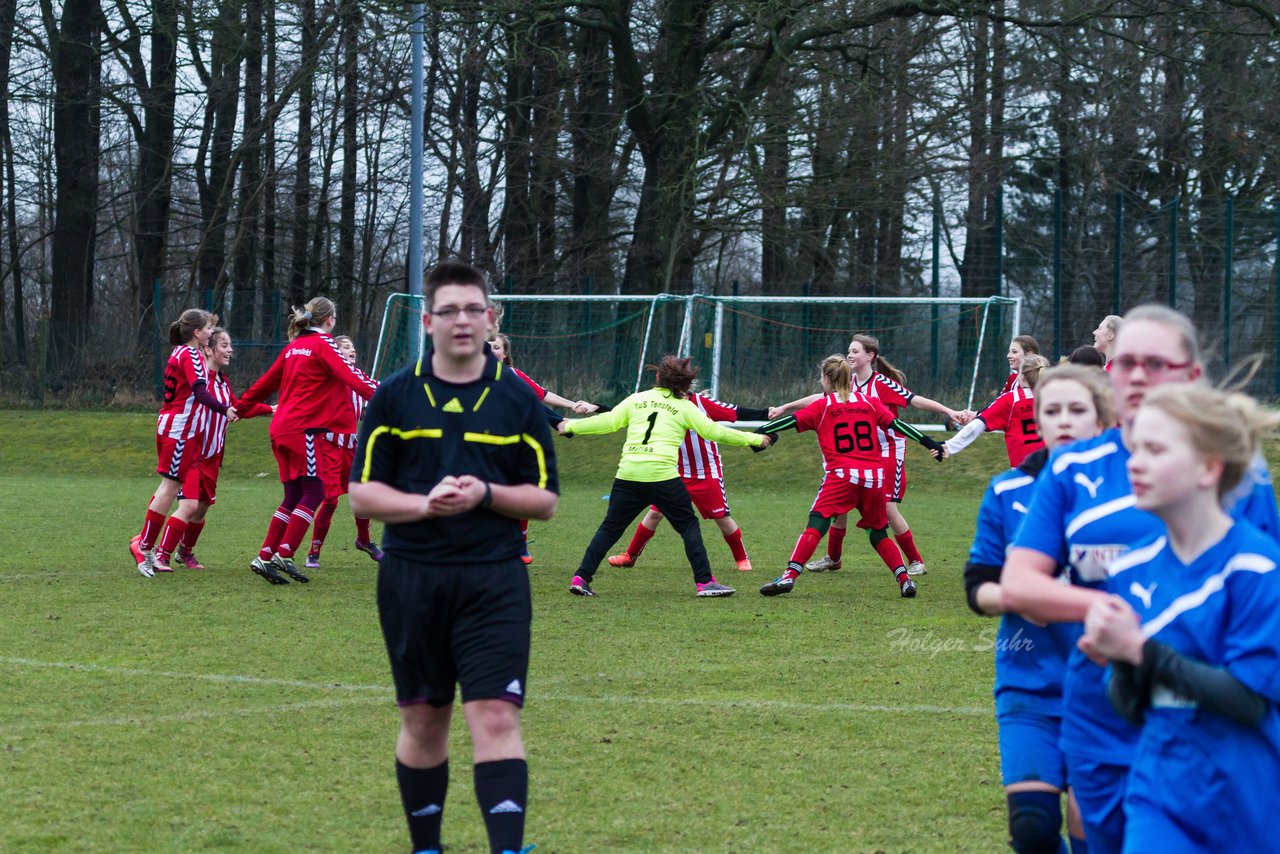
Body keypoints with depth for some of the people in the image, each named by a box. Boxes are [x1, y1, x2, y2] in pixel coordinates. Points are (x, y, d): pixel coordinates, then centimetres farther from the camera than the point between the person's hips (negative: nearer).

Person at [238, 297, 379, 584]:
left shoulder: (293, 347, 17)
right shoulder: (323, 344, -5)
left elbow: (267, 381, 25)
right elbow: (349, 374, -16)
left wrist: (241, 404, 38)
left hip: (283, 428, 8)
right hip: (307, 428, -8)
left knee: (294, 497, 11)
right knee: (314, 493, -6)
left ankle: (265, 558, 7)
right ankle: (284, 556, -14)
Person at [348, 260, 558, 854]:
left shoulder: (518, 399, 3)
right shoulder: (394, 396, 3)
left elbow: (545, 499, 4)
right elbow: (362, 494, 2)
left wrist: (485, 494, -14)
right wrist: (424, 503, -16)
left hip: (494, 581, -1)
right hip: (411, 577, 1)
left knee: (496, 718, -12)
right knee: (422, 722, 9)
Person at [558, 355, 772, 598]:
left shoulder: (637, 399, 13)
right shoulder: (684, 407, 8)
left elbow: (607, 422, 11)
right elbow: (714, 432, 7)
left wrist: (571, 426, 25)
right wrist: (755, 440, 17)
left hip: (628, 475, 3)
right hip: (663, 475, -3)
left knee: (610, 528, 12)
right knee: (689, 525, 9)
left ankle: (581, 578, 5)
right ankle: (704, 581, 2)